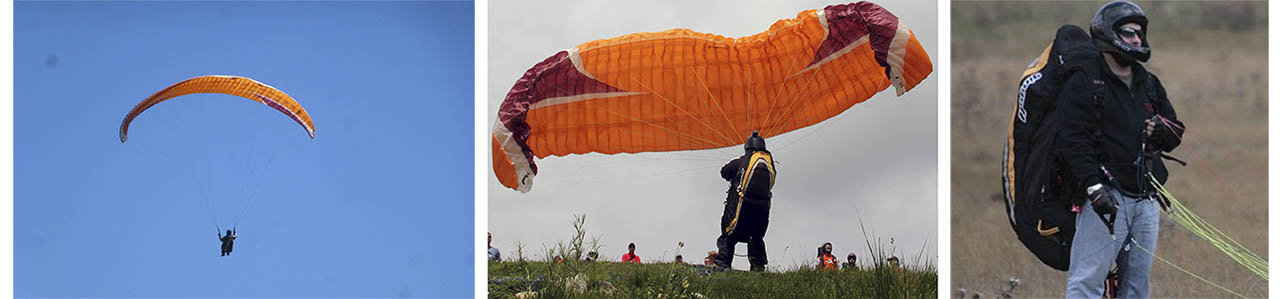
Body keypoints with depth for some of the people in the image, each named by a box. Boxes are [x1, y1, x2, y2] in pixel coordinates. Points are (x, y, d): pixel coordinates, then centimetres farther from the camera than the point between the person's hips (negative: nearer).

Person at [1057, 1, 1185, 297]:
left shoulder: (1150, 84, 18)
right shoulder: (1083, 84, -4)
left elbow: (1176, 133, 22)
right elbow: (1074, 140, -12)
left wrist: (1163, 128, -3)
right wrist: (1094, 186, -23)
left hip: (1147, 198, 7)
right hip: (1107, 195, -7)